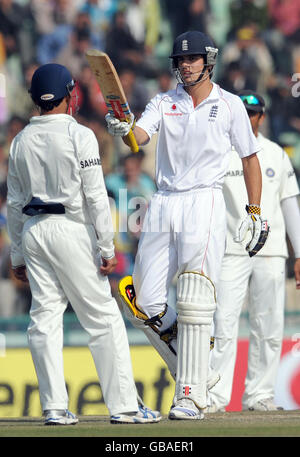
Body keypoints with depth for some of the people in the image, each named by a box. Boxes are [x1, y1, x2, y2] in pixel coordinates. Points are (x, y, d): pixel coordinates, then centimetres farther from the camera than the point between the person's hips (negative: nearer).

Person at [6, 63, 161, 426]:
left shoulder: (21, 140, 8)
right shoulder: (79, 136, -8)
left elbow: (14, 202, 12)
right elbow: (95, 196, -11)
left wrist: (17, 256, 17)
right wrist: (107, 247, -8)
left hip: (32, 231, 5)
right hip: (71, 229, -5)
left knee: (44, 317, 5)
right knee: (103, 317, -1)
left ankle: (54, 407, 1)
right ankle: (123, 405, -2)